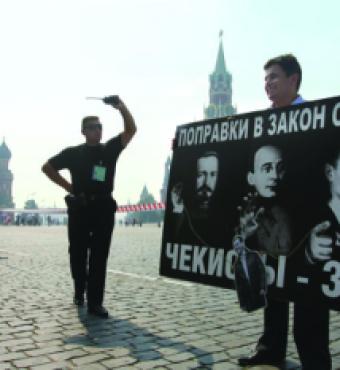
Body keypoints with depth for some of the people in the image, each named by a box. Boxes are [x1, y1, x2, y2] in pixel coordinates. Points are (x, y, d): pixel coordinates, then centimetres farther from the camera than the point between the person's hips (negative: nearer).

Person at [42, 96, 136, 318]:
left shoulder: (110, 149, 7)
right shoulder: (73, 153, 3)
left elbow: (131, 129, -2)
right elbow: (47, 167, 9)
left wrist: (121, 107, -14)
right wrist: (67, 185, 1)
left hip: (104, 208, 1)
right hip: (79, 208, 0)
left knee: (99, 257, -1)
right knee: (78, 254, 10)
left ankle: (95, 302, 2)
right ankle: (79, 292, 32)